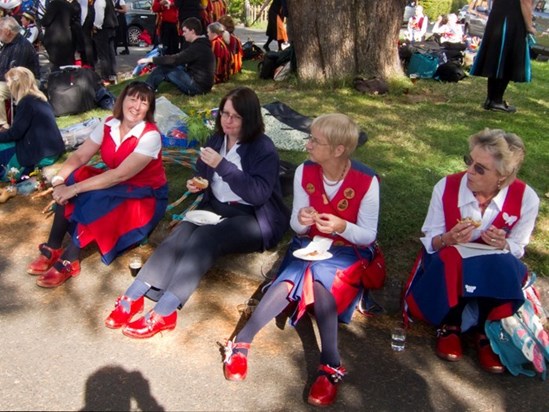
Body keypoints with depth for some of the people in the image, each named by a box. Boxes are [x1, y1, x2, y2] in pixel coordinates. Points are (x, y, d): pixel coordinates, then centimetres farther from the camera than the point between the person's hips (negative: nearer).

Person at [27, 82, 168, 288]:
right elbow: (80, 156, -7)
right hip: (115, 184, 6)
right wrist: (59, 179, -27)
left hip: (145, 196, -6)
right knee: (69, 182, -16)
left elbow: (121, 174, -31)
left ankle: (69, 262, -19)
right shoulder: (108, 124, -5)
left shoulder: (150, 136, -25)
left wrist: (75, 189, -31)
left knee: (95, 199, -32)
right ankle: (53, 248, -7)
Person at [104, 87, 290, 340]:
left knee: (204, 237, -32)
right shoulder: (217, 139, 8)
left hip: (254, 219, -6)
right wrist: (197, 184, 1)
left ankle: (164, 312, -38)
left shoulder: (263, 148, -11)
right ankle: (134, 296, -32)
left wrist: (222, 165, -27)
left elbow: (259, 193, -24)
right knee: (184, 231, -24)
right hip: (216, 209, 6)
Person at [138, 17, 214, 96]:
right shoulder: (201, 44, 13)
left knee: (163, 68, -13)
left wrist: (151, 59, -17)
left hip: (198, 86, -10)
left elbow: (175, 59, -24)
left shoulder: (198, 47, -21)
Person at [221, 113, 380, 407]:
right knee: (289, 281, -28)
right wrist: (300, 220, -27)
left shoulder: (366, 181, -18)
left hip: (349, 251, -3)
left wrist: (342, 227, -31)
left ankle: (329, 364, -34)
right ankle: (241, 342, -25)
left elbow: (368, 236, -11)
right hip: (310, 245, 3)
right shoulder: (304, 172, -9)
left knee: (318, 277, -34)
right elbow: (297, 229, -3)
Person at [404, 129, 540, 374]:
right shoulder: (446, 187, -18)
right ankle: (449, 326, -10)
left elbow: (516, 249, -2)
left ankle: (486, 332, -11)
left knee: (504, 266, -34)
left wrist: (502, 245, -26)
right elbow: (429, 241, -7)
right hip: (447, 263, 0)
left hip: (496, 269, 0)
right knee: (451, 259, -35)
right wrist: (448, 239, -31)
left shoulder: (526, 199, -17)